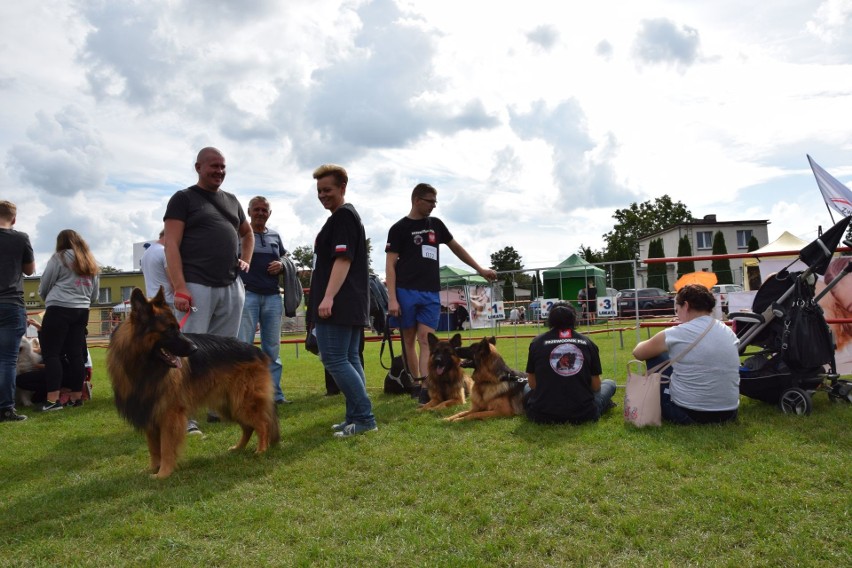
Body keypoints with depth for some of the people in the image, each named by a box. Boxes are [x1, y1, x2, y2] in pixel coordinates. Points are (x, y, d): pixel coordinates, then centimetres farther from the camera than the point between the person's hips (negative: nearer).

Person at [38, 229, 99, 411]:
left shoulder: (59, 257, 0)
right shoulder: (90, 263, 18)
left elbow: (43, 287, 6)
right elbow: (94, 296, 20)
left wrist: (49, 299, 24)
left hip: (59, 310, -6)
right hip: (82, 311, 6)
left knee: (51, 353, -3)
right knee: (76, 353, 7)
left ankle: (53, 399, -9)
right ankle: (76, 396, 8)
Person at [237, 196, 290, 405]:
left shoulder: (275, 236, 17)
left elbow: (285, 261, 23)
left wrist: (281, 265, 0)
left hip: (272, 296, 4)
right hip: (247, 294, -4)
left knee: (272, 346, 6)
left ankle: (274, 393, 12)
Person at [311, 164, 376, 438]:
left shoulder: (343, 216, -10)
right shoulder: (346, 216, 22)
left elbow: (343, 259, -20)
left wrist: (328, 297, -25)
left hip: (340, 304, -10)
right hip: (351, 304, 10)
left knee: (335, 360, -10)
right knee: (349, 359, 9)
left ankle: (364, 417, -9)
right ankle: (356, 417, 13)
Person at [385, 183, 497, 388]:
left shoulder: (436, 224, 15)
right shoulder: (399, 228, 1)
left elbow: (456, 247, 26)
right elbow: (390, 265, -3)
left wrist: (480, 269, 25)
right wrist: (392, 299, -12)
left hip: (431, 293, 3)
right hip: (406, 292, -3)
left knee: (426, 339, -6)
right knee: (409, 340, 2)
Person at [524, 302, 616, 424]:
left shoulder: (537, 342, -1)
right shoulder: (588, 343, -1)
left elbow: (532, 384, 4)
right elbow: (596, 386, 5)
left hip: (543, 415, -1)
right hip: (582, 415, 1)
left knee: (526, 390, 32)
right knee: (609, 383, 27)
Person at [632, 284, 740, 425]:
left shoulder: (675, 334, -13)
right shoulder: (729, 332, 3)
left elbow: (638, 353, 5)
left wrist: (654, 344, 27)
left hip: (687, 415, -5)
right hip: (729, 414, 6)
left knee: (654, 355, 12)